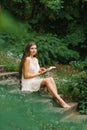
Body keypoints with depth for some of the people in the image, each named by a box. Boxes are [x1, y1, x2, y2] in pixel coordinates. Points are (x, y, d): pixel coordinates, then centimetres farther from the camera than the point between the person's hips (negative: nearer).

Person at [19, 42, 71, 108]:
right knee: (47, 80, -30)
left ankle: (57, 100, -35)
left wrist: (40, 70, 1)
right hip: (29, 83, -8)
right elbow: (26, 75, -15)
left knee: (51, 79, -20)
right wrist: (39, 74, -13)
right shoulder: (27, 59, -11)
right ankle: (61, 101, -38)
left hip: (36, 81, 8)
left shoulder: (36, 59, 16)